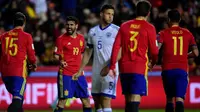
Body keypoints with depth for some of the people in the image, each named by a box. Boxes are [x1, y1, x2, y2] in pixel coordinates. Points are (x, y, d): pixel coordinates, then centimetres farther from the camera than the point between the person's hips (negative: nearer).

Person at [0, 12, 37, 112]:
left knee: (17, 96, 22)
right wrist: (34, 65, 23)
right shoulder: (26, 37, -2)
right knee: (17, 98, -9)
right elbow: (31, 55, 2)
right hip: (19, 72, -5)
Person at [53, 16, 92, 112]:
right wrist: (60, 61, -28)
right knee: (63, 99, -9)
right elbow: (56, 55, -7)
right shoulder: (61, 39, -5)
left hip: (79, 73, 6)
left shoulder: (81, 38, 11)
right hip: (65, 74, -6)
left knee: (86, 99, 8)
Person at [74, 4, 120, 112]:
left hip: (109, 71, -6)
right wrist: (80, 71, 17)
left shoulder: (116, 30, -5)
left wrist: (108, 67, -21)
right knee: (97, 101, 8)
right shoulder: (93, 31, 12)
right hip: (96, 71, 6)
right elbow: (88, 53, 19)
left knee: (106, 101, -13)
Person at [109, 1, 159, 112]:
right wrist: (153, 63, 20)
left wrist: (112, 66, 6)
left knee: (128, 99, 14)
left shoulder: (125, 26, 9)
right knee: (135, 99, -11)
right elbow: (154, 50, 0)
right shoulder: (149, 28, -3)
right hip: (140, 68, -5)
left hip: (124, 68, 5)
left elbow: (116, 47, 4)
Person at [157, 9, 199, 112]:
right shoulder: (187, 34, 8)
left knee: (169, 99, 15)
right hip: (182, 70, 0)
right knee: (179, 99, -10)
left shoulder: (163, 33, 1)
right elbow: (195, 53, 7)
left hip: (167, 70, 0)